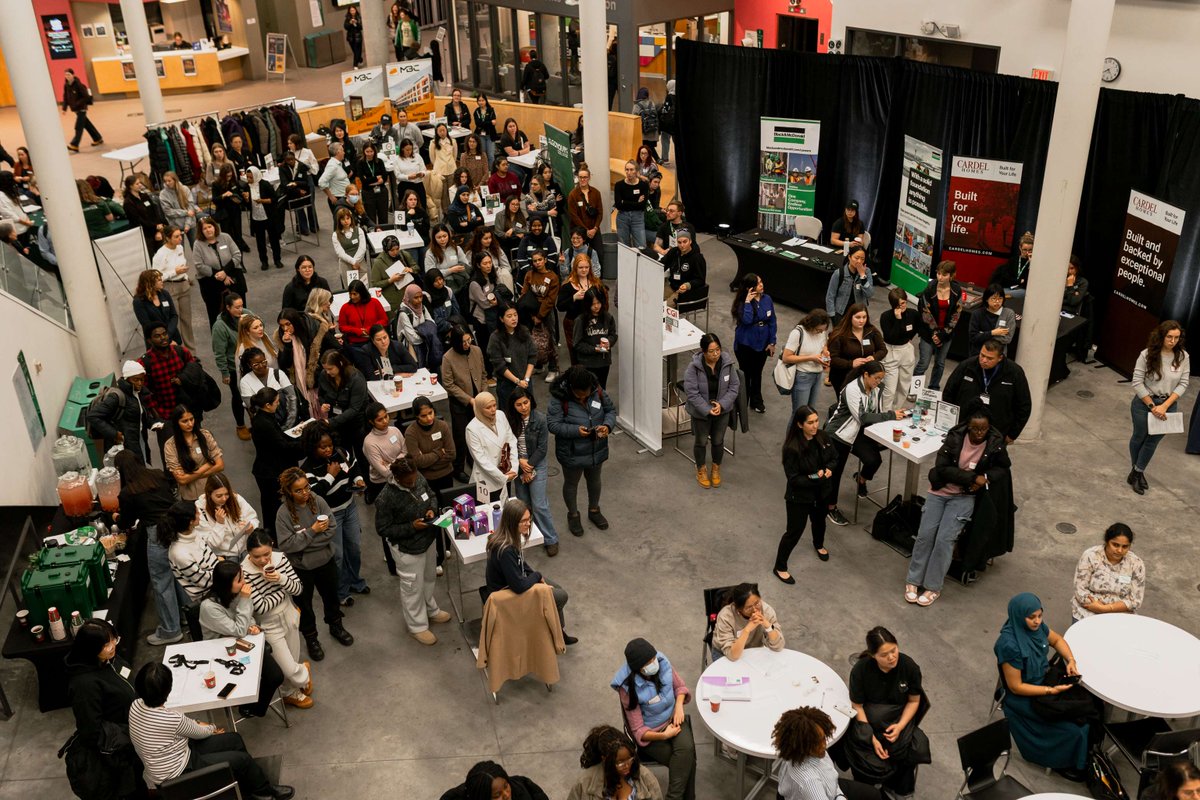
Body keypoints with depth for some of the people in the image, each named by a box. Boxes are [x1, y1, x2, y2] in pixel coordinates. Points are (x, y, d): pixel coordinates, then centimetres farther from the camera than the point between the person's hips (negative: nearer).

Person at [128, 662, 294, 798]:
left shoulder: (136, 706, -13)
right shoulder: (172, 719, -33)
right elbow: (199, 733, -11)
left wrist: (198, 725, 5)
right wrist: (212, 728, 11)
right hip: (177, 774, -8)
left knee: (235, 740, 11)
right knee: (242, 759, 1)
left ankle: (250, 786, 31)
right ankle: (264, 791, 29)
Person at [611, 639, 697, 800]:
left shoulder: (663, 663, -14)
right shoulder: (628, 688, -24)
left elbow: (680, 685, 7)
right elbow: (638, 730, -18)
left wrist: (679, 705, -11)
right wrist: (664, 735, -28)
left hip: (673, 719, 4)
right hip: (650, 733, -4)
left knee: (686, 749, -27)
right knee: (687, 760, -25)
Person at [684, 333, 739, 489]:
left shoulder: (727, 363, -16)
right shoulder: (694, 367, -24)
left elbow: (734, 386, -7)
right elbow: (692, 393, -21)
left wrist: (722, 404, -19)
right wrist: (708, 410, -24)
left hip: (722, 410, 2)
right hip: (701, 412, -2)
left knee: (718, 441, 19)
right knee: (701, 442, 16)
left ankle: (716, 469, 44)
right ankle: (701, 470, 41)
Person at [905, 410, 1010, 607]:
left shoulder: (995, 443, -10)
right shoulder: (955, 436, -13)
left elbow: (1004, 466, 8)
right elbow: (942, 468, -14)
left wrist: (986, 477, -11)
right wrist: (972, 477, -21)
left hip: (964, 496, -1)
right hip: (940, 491, 1)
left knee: (945, 538, -16)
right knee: (925, 534, -11)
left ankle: (933, 587, -2)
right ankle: (913, 580, 7)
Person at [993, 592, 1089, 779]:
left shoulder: (1036, 625, -12)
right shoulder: (1009, 645, -33)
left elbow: (1056, 640, 10)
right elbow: (1016, 687, -24)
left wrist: (1071, 660, -7)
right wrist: (1052, 691, -26)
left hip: (1046, 679, 7)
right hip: (1025, 697, -7)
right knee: (1073, 727, -10)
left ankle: (1088, 750, 22)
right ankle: (1062, 762, 17)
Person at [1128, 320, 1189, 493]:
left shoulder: (1183, 357, -9)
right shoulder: (1147, 355, -16)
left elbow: (1183, 384, -7)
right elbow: (1137, 383, -14)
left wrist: (1165, 406, -16)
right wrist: (1152, 406, -16)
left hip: (1168, 405, 2)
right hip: (1144, 403, -2)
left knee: (1153, 441, 9)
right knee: (1139, 437, 16)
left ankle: (1137, 472, 25)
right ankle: (1137, 470, 37)